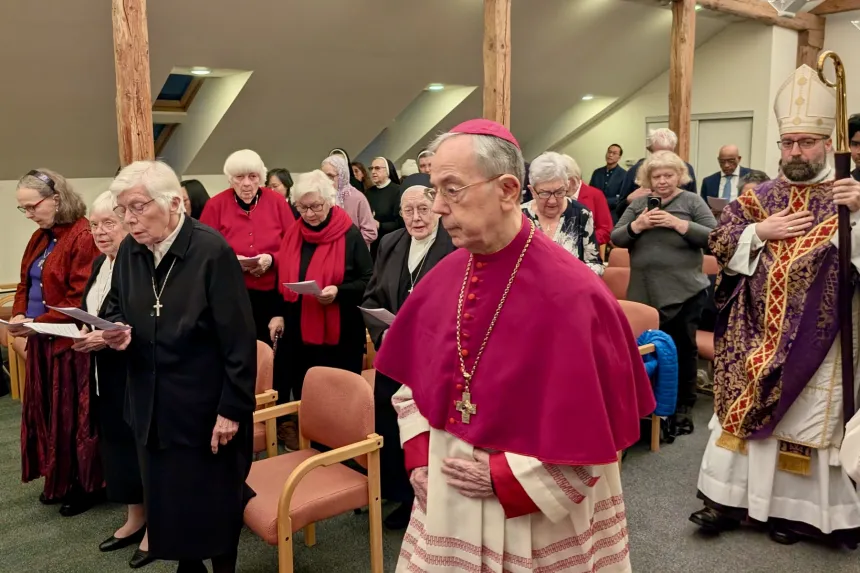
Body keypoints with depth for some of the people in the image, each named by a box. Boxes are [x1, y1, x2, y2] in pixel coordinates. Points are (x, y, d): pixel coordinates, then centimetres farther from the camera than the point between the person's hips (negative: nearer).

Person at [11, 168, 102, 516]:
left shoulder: (83, 237, -17)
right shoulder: (40, 238, 12)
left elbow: (81, 300, -21)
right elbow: (26, 284, 16)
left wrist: (37, 323, -21)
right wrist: (19, 315, -2)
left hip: (71, 342, -8)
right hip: (41, 343, 9)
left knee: (75, 416, 3)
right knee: (48, 414, 16)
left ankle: (88, 485, 19)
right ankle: (60, 481, 31)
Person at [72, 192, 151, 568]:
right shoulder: (99, 263, 12)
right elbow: (88, 313, 18)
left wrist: (109, 337, -24)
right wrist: (84, 335, -1)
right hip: (106, 375, 9)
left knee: (141, 442, 3)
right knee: (115, 441, 16)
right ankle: (135, 518, 32)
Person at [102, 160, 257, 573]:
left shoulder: (212, 250, -19)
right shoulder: (129, 251, 1)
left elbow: (239, 340, -18)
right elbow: (114, 307, 17)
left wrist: (232, 409, -17)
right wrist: (115, 330, -7)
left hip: (207, 406, -6)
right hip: (153, 406, 6)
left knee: (215, 502, 9)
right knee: (168, 501, 17)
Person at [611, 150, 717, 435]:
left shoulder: (692, 201, 1)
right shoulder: (639, 204, 10)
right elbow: (616, 239, 5)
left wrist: (678, 223, -18)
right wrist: (637, 225, -13)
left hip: (684, 291, -2)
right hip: (644, 292, 3)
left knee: (682, 348, 8)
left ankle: (683, 408, 21)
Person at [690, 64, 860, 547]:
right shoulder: (759, 197, 8)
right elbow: (719, 244, 5)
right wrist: (760, 231, -10)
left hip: (814, 339, -2)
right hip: (757, 333, 3)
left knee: (808, 420, 6)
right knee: (743, 410, 8)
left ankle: (793, 509, 21)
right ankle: (730, 499, 20)